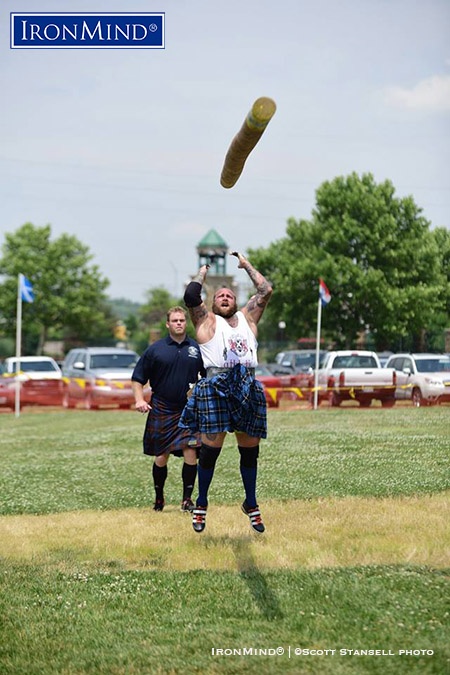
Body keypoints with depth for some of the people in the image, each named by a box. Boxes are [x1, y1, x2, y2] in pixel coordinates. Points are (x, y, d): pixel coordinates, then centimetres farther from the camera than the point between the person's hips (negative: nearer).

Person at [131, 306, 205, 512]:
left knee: (190, 453, -11)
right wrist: (139, 399, -6)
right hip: (161, 410, 0)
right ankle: (159, 497, 22)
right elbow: (138, 377, 7)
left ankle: (187, 499, -1)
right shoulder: (155, 349, 1)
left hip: (189, 411, 0)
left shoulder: (197, 349, 5)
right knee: (161, 457, 4)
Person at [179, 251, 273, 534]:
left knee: (250, 450, 7)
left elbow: (266, 290, 17)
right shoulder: (207, 321, 11)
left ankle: (251, 504, 18)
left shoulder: (247, 318, 21)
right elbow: (191, 296, -4)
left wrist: (246, 264, 25)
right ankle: (201, 504, 7)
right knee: (211, 447, -5)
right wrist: (204, 271, 12)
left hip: (248, 388, 4)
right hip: (216, 387, -3)